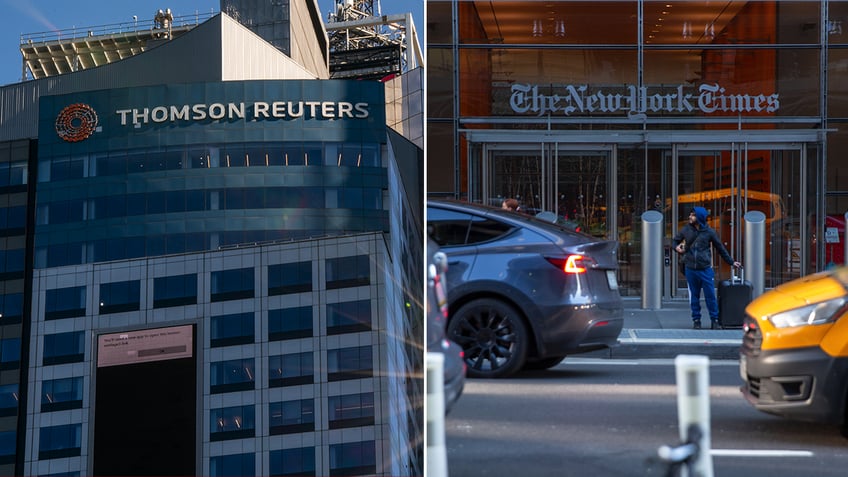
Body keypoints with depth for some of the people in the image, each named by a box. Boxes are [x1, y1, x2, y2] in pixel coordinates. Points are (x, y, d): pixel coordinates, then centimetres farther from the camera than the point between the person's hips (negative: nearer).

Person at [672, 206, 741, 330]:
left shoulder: (709, 232, 0)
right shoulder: (686, 229, 4)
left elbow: (720, 248, 8)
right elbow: (675, 240, 18)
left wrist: (732, 262, 9)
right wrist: (676, 247, -6)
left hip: (705, 269, -2)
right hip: (690, 269, 2)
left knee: (710, 295, -1)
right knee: (694, 296, 8)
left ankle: (714, 320, 9)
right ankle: (696, 320, 17)